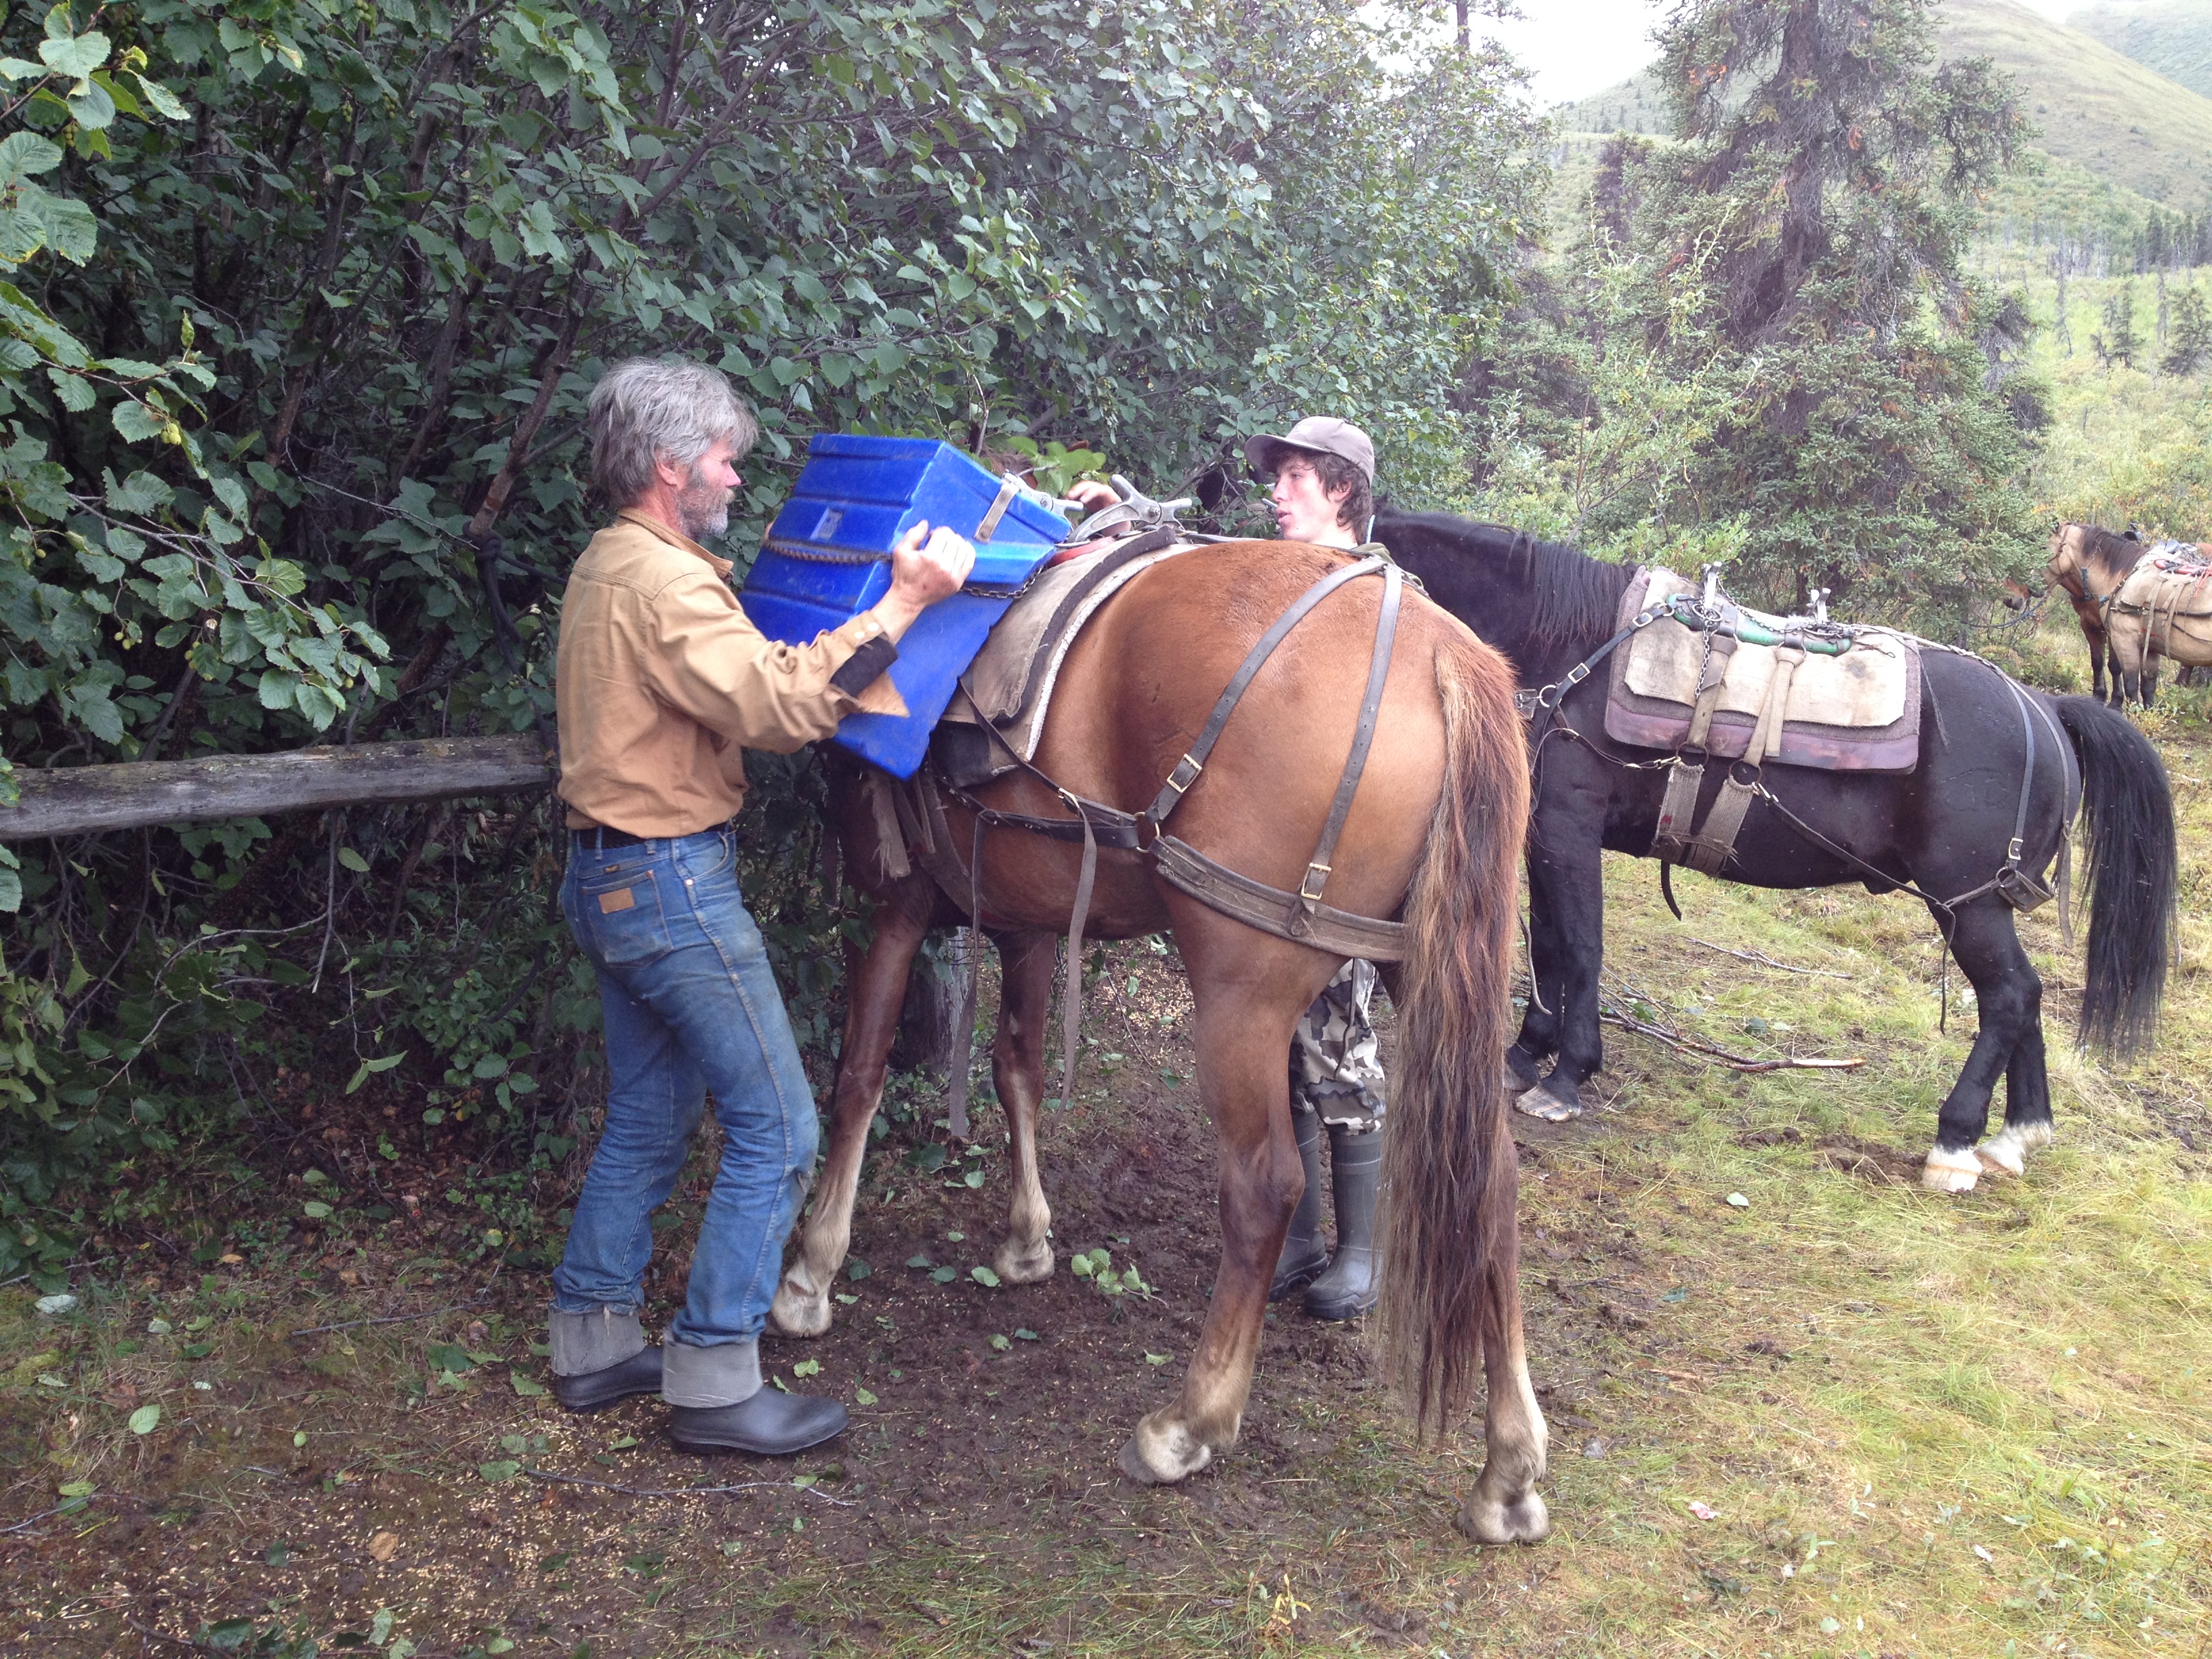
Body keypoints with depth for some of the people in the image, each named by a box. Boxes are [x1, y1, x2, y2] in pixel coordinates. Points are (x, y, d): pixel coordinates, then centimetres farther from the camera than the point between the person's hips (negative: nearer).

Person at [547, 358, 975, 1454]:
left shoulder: (612, 566, 14)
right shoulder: (662, 582, -18)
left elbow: (726, 688, 20)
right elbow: (778, 706, -28)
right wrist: (902, 603, -24)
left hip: (612, 876, 11)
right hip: (673, 884, -11)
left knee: (647, 1120, 17)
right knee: (775, 1129, -3)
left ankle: (594, 1345, 25)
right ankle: (713, 1384, 3)